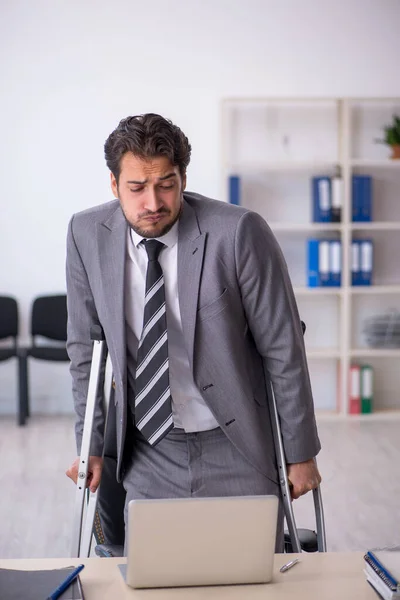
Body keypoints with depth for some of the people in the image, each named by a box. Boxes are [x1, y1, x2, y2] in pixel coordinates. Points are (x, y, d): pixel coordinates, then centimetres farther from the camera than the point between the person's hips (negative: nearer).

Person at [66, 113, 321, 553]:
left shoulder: (238, 232, -16)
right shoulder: (87, 235, -5)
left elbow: (283, 347, -9)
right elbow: (84, 346, 7)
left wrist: (301, 454, -4)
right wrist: (91, 446, 9)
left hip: (237, 450, -2)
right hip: (147, 455, 3)